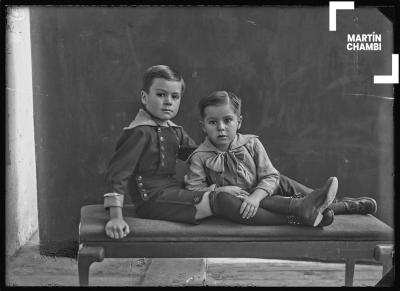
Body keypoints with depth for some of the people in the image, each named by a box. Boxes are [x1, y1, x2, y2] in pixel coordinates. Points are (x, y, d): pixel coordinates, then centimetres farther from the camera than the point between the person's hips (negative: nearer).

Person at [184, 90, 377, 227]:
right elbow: (193, 189, -8)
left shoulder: (251, 144, 0)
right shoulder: (200, 157, -5)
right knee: (221, 198, -34)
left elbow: (270, 177, -7)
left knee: (281, 182, -16)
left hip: (256, 198, 4)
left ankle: (343, 204, -11)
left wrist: (256, 195, -26)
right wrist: (217, 189, -25)